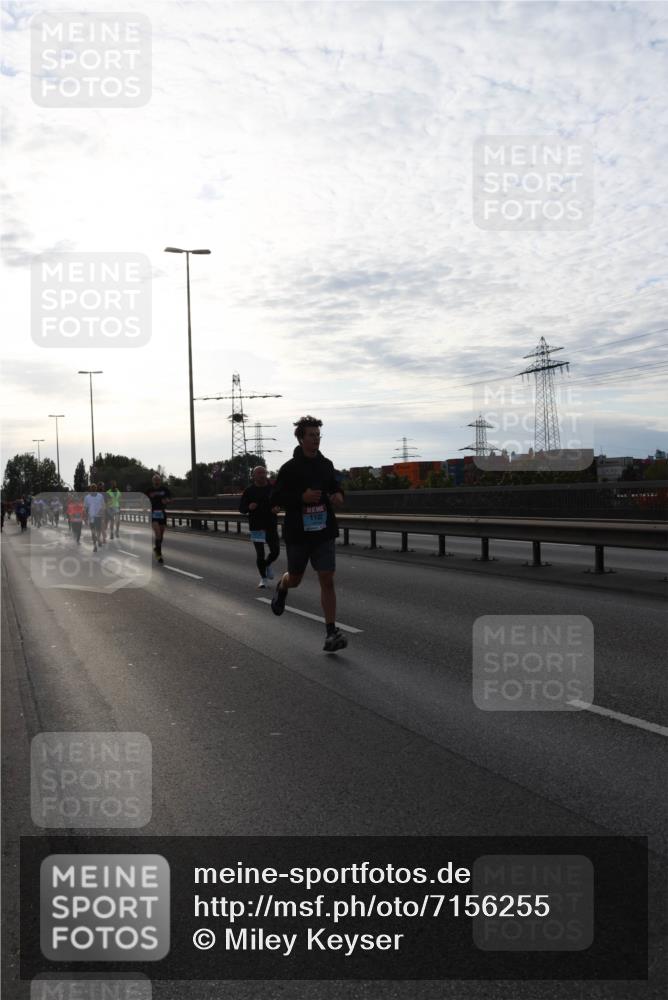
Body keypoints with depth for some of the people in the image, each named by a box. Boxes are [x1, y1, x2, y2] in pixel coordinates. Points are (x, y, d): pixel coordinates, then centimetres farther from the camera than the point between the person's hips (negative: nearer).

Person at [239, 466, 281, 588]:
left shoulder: (273, 488, 2)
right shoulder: (249, 491, -1)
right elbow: (241, 508, 3)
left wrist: (277, 508, -7)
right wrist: (249, 507, -19)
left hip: (271, 525, 2)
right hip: (256, 526, -2)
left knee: (275, 550, 1)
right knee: (260, 553, -1)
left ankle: (267, 565, 35)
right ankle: (263, 578, 14)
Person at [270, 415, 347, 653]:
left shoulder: (326, 465, 5)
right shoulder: (290, 468, -8)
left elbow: (334, 486, 22)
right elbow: (276, 498, -8)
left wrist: (338, 495, -1)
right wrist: (302, 497, -22)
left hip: (323, 532, 2)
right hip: (297, 533, -2)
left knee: (327, 580, -7)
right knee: (295, 579, 14)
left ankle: (331, 633, -6)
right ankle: (281, 588, 52)